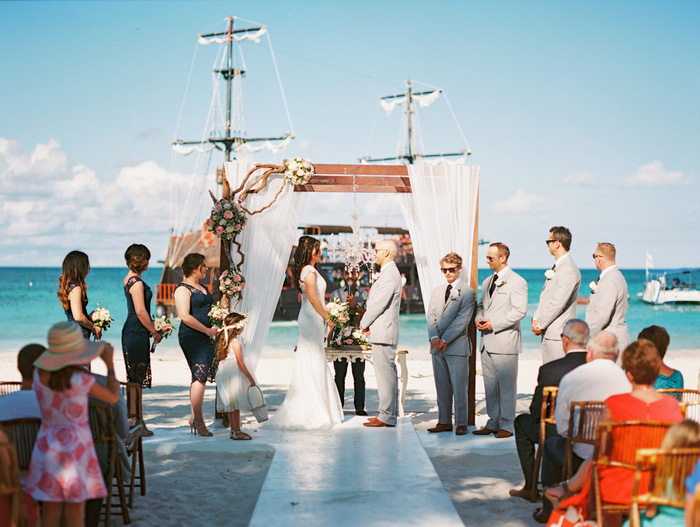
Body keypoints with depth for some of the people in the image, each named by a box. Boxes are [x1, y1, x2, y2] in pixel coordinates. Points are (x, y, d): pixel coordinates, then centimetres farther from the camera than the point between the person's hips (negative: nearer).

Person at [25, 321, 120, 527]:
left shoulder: (39, 373, -7)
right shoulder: (82, 379, -20)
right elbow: (113, 397, -6)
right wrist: (110, 363, 1)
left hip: (47, 443, 5)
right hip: (75, 446, -5)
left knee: (52, 504, 17)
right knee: (76, 507, 5)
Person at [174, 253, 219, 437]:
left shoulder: (203, 288, 20)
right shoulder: (183, 289, -8)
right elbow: (185, 317, -18)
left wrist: (214, 328, 11)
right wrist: (207, 330, -15)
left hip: (205, 337, 9)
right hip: (191, 337, -9)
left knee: (200, 377, 9)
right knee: (200, 375, -13)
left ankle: (194, 418, 14)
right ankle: (198, 419, -11)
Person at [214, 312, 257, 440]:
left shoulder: (223, 342, 11)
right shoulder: (236, 343, -14)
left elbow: (219, 358, 17)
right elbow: (240, 363, -16)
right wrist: (251, 378, -12)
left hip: (224, 375, 9)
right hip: (233, 376, -9)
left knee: (231, 405, 14)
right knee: (235, 405, -4)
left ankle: (233, 430, 20)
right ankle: (237, 432, -2)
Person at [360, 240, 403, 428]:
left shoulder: (389, 275, -16)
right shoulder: (389, 273, 17)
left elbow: (378, 304, -18)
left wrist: (364, 323, -5)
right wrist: (367, 323, 11)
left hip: (384, 332, -11)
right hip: (384, 332, 11)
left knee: (385, 374, -8)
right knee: (388, 373, 13)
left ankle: (386, 416, -6)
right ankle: (390, 413, 19)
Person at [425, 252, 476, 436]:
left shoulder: (468, 292, -2)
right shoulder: (437, 291, 16)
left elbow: (462, 319, -10)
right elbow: (431, 315, 8)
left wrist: (445, 339, -14)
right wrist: (434, 337, -9)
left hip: (457, 345, -5)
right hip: (437, 346, 5)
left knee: (459, 387, -4)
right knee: (441, 386, 9)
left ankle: (461, 423, 1)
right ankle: (444, 421, 15)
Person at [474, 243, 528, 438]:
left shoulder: (516, 281, -7)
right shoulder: (487, 282, 18)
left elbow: (520, 310, -14)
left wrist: (493, 324, -16)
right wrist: (479, 319, 3)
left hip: (504, 341, -8)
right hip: (487, 341, 8)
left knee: (506, 385, -3)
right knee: (490, 385, 11)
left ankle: (506, 425, 4)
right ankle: (493, 423, 19)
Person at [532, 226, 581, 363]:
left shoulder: (569, 271, -16)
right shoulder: (556, 267, 17)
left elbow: (558, 302, -20)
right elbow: (544, 297, 19)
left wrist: (541, 324, -12)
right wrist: (536, 319, 5)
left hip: (559, 334, -10)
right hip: (548, 333, 10)